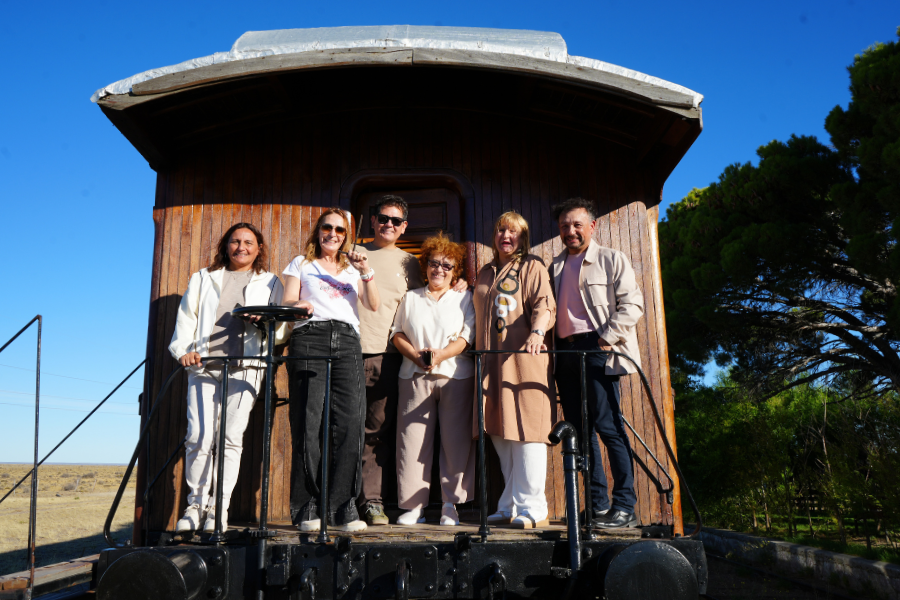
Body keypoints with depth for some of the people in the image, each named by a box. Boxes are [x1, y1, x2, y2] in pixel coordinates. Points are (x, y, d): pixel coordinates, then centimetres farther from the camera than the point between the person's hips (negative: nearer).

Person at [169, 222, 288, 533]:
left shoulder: (270, 283, 20)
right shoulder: (203, 278, 25)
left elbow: (280, 330, 12)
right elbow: (186, 317, 16)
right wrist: (183, 349, -1)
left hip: (245, 367, -1)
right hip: (203, 366, 1)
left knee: (232, 438, -8)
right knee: (199, 437, -8)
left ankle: (219, 509, 0)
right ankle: (196, 504, 7)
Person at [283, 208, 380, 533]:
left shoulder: (352, 268, 27)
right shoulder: (301, 264, 22)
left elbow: (373, 305, 13)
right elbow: (288, 301, 9)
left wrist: (366, 273, -1)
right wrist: (298, 305, -14)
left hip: (347, 341, 2)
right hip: (310, 337, -2)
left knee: (349, 424, -10)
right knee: (308, 423, -11)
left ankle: (341, 508, -7)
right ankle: (307, 508, -6)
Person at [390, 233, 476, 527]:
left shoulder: (465, 298, 12)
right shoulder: (410, 298, 19)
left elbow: (466, 337, 1)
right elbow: (397, 334, 13)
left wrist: (440, 355, -15)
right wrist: (415, 354, -6)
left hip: (455, 376, -1)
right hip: (415, 377, 2)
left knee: (456, 440, -3)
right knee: (413, 439, -3)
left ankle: (451, 505, 7)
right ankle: (414, 505, 5)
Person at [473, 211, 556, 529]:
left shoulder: (532, 267, 5)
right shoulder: (485, 273, 23)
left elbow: (545, 306, -10)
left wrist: (537, 332, -28)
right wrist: (476, 349, 16)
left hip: (523, 359, -6)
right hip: (490, 360, 6)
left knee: (524, 431, -9)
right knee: (500, 435, 6)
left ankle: (532, 509, -3)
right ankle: (509, 506, 13)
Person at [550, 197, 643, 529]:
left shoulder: (612, 259, 5)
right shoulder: (555, 267, 21)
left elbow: (632, 304, -4)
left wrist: (607, 337, -13)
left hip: (597, 349, -6)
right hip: (564, 351, 6)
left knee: (607, 425, -10)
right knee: (579, 428, 5)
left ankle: (624, 507, -3)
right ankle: (598, 505, 12)